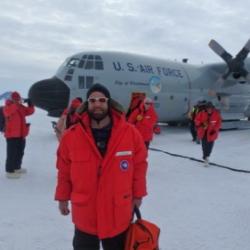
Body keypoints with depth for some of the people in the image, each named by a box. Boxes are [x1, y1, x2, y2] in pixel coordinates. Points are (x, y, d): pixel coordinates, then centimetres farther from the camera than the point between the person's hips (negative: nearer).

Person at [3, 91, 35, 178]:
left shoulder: (21, 107, 10)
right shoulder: (7, 107, -11)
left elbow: (30, 111, 11)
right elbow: (8, 111, -34)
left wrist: (30, 104, -7)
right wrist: (17, 103, -42)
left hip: (21, 135, 8)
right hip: (12, 135, -8)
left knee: (20, 152, 18)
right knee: (12, 153, -8)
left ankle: (17, 168, 33)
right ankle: (9, 171, -2)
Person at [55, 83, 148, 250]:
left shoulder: (130, 133, -11)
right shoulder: (71, 136, -11)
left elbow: (139, 165, 1)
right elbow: (64, 170, 1)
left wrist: (138, 194, 6)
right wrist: (63, 197, 8)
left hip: (119, 213, 0)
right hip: (84, 213, 0)